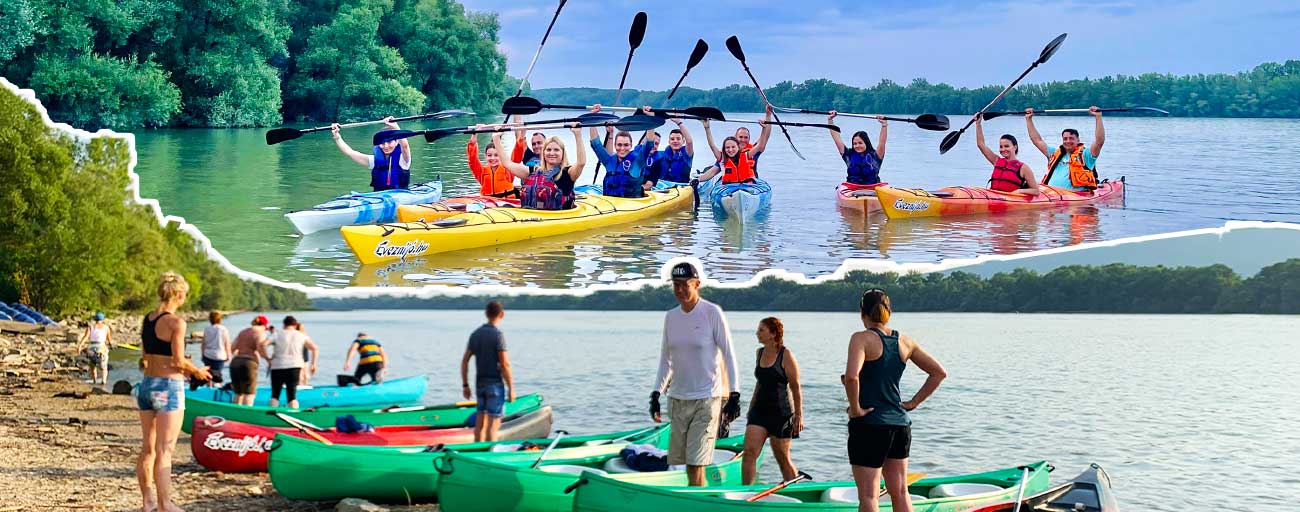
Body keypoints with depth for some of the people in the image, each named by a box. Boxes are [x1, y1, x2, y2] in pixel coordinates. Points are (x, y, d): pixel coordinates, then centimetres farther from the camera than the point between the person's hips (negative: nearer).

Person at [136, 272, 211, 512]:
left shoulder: (147, 319, 8)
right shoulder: (175, 322, -15)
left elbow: (146, 357, 13)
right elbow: (178, 361, -16)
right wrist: (197, 371, 2)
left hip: (146, 384, 8)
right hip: (168, 388, -8)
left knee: (148, 448, 14)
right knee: (164, 451, -4)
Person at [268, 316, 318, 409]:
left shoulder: (277, 334, 2)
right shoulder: (301, 336, 6)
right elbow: (314, 348, -1)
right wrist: (313, 364, 4)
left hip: (277, 367, -1)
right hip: (294, 367, 1)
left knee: (275, 395, 8)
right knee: (292, 395, 1)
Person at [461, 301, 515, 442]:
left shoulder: (475, 334, 8)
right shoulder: (498, 335, -12)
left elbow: (465, 361, 9)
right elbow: (504, 364, -15)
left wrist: (465, 385, 15)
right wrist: (511, 388, -10)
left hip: (480, 383, 6)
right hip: (495, 383, -6)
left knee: (480, 424, 10)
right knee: (494, 424, -4)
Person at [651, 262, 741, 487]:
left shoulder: (712, 313, -7)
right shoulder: (670, 317, 9)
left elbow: (728, 354, -4)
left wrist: (734, 395, -9)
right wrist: (656, 393, 9)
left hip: (706, 398, -6)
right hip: (677, 399, 6)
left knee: (695, 463, -12)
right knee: (679, 460, 5)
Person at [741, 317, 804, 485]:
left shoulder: (786, 355, -9)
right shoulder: (760, 353, 10)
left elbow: (796, 387, -9)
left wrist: (798, 416, -11)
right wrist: (751, 408, 19)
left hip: (781, 412, -5)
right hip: (760, 409, 6)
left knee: (782, 458, 5)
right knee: (749, 451, -10)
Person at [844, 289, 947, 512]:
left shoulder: (862, 338, -11)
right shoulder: (905, 341, 7)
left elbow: (852, 375, -28)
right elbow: (939, 372, 12)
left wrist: (855, 408, -15)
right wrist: (914, 402, 12)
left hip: (869, 425, -6)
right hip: (901, 423, 6)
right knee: (900, 492, 14)